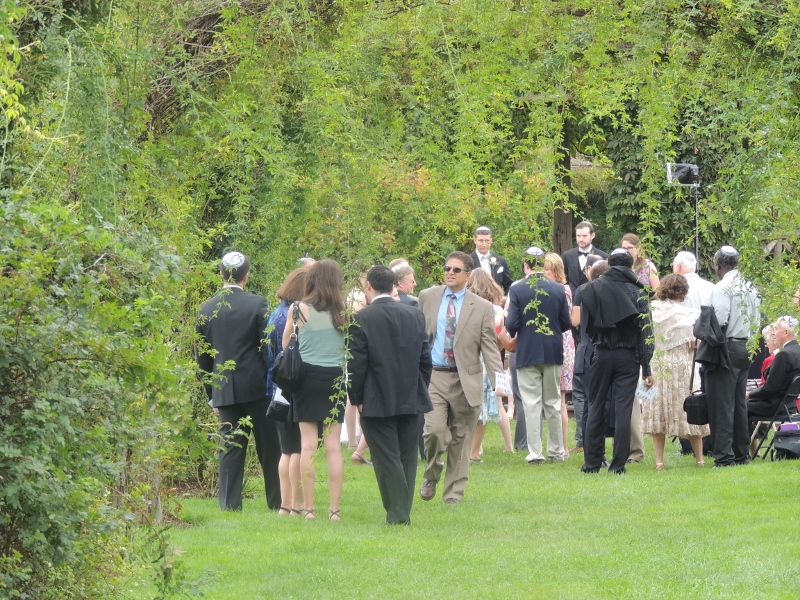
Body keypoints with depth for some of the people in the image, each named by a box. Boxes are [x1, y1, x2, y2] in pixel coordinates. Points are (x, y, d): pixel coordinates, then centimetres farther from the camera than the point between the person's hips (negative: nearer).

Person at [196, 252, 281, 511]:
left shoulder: (206, 310, 4)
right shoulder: (257, 304, -8)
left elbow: (203, 358, 9)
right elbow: (268, 347, -8)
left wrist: (212, 395, 16)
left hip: (224, 390, 3)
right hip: (256, 387, -3)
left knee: (230, 448, 5)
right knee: (269, 448, 6)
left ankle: (229, 504, 0)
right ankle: (277, 502, 11)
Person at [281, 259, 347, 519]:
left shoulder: (301, 309, -6)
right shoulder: (344, 311, -3)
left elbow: (285, 345, 4)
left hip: (307, 377, -2)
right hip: (335, 378, 2)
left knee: (308, 444, 2)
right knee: (333, 445, 4)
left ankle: (308, 507, 1)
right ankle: (334, 508, 3)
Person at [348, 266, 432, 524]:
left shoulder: (362, 319, -11)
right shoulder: (415, 316, 4)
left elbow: (356, 364, -11)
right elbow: (425, 358, 7)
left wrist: (357, 399, -1)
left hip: (377, 401, -5)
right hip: (410, 399, 5)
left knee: (387, 458, -1)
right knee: (406, 457, 11)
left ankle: (397, 513, -5)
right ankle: (403, 511, 13)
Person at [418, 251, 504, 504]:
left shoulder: (482, 308, 2)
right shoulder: (427, 298, 7)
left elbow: (490, 349, 0)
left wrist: (499, 382, -13)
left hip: (466, 380, 0)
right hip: (434, 376, 0)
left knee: (460, 439, 5)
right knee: (434, 429, -17)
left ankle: (454, 495, 14)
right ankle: (431, 477, 8)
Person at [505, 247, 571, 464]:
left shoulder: (517, 290, -10)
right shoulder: (558, 289, -3)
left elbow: (512, 325, -12)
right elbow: (566, 324, 0)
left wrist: (513, 333, 12)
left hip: (527, 353, -2)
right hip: (553, 353, 2)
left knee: (532, 405, 1)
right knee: (553, 403, 13)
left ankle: (535, 453, -2)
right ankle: (557, 451, 18)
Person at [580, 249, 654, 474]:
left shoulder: (593, 289, -2)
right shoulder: (637, 292, -3)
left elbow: (586, 325, -1)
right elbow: (645, 331, -6)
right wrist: (646, 368, -4)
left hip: (602, 354, 1)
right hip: (628, 356, -1)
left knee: (596, 409, 9)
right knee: (623, 410, 0)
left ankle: (591, 462, 9)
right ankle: (618, 464, -1)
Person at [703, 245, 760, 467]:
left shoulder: (722, 288, -12)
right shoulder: (750, 288, 11)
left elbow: (719, 321, -19)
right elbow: (755, 322, 13)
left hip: (727, 349, -8)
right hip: (745, 348, 8)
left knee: (722, 405, -7)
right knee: (739, 403, 13)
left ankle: (724, 455, -11)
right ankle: (742, 453, 15)